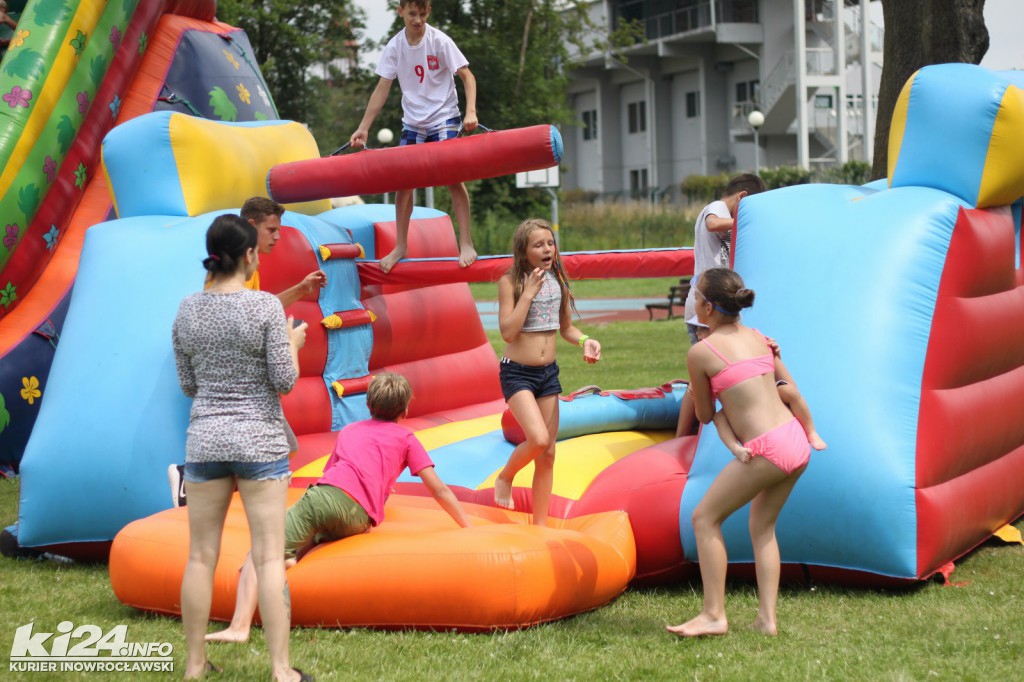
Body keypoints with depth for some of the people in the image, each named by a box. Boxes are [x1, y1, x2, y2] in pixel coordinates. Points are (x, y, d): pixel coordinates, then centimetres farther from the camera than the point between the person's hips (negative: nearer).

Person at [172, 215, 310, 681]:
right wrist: (293, 343, 7)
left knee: (201, 557, 9)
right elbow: (284, 381, -10)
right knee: (269, 557, -1)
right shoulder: (265, 306, -11)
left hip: (204, 441, 4)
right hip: (258, 441, -4)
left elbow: (188, 385, 8)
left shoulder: (188, 310, 2)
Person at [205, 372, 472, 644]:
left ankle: (239, 627, -28)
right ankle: (297, 554, -4)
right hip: (360, 520, 0)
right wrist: (469, 529, 25)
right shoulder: (406, 439, 24)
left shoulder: (349, 430, 33)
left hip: (326, 495, 0)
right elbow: (439, 490, 18)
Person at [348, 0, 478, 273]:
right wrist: (363, 128, -3)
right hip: (412, 122, 4)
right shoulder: (395, 46, -3)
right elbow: (382, 89, 1)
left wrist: (470, 112, -28)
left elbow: (467, 76, -13)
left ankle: (466, 244, -8)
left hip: (444, 118, -4)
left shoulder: (440, 41, -12)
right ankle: (401, 246, 15)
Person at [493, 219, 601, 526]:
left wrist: (584, 340, -8)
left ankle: (540, 524, 17)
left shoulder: (557, 279, 3)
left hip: (549, 373, 5)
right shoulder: (510, 282, -11)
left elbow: (566, 327, 13)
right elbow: (508, 332, -18)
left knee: (548, 453, 8)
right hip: (517, 372, -5)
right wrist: (529, 292, -21)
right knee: (538, 439, -23)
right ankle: (505, 477, 8)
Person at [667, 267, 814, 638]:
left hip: (766, 448, -8)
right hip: (796, 440, 8)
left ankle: (714, 614, 3)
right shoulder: (757, 337, 14)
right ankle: (767, 618, 15)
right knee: (762, 526, 20)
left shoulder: (700, 352, -4)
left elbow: (705, 415, 8)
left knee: (705, 517, 5)